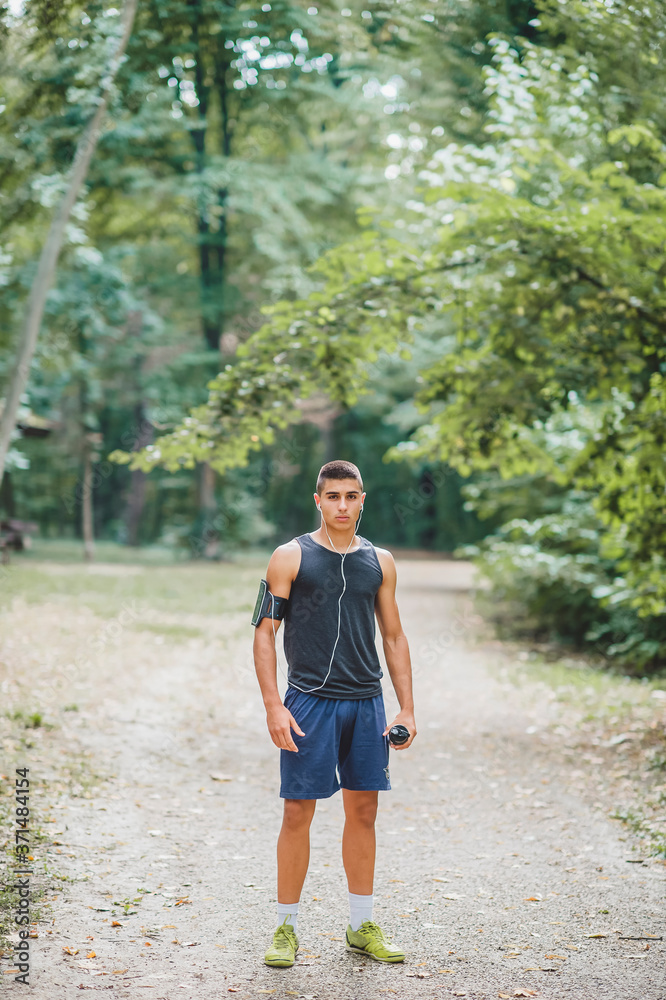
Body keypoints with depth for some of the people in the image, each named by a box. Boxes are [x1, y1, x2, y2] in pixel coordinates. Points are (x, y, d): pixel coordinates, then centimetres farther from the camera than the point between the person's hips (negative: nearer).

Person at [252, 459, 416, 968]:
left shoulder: (380, 562, 9)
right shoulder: (291, 557, -2)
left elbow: (394, 638, 14)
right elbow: (264, 633, -4)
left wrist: (407, 708, 7)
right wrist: (274, 706, -13)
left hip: (367, 703, 4)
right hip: (310, 701, -4)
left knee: (363, 811, 8)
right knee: (299, 811, -2)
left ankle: (362, 926, 20)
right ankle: (287, 928, 10)